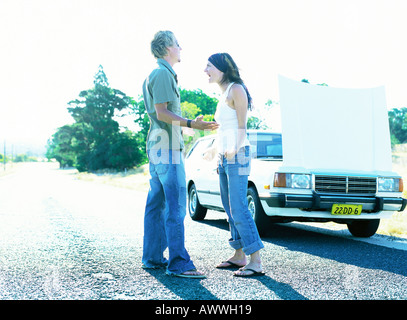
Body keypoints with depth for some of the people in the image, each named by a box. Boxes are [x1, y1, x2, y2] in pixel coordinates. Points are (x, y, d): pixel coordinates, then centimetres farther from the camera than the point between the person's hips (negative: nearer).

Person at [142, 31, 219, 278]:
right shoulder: (163, 74, -11)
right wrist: (192, 124, -29)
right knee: (176, 204, -12)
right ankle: (178, 262, -12)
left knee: (157, 203, 10)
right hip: (167, 147, -11)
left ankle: (153, 257, 15)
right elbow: (162, 113, -19)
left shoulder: (156, 75, 21)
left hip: (157, 146, 11)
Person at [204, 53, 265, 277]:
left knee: (238, 209, -13)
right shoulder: (223, 94, 18)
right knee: (230, 210, 9)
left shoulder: (236, 90, -8)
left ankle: (256, 262, -13)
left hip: (237, 156, -9)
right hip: (224, 157, 9)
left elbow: (242, 126, -13)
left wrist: (233, 150, -21)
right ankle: (239, 256, 16)